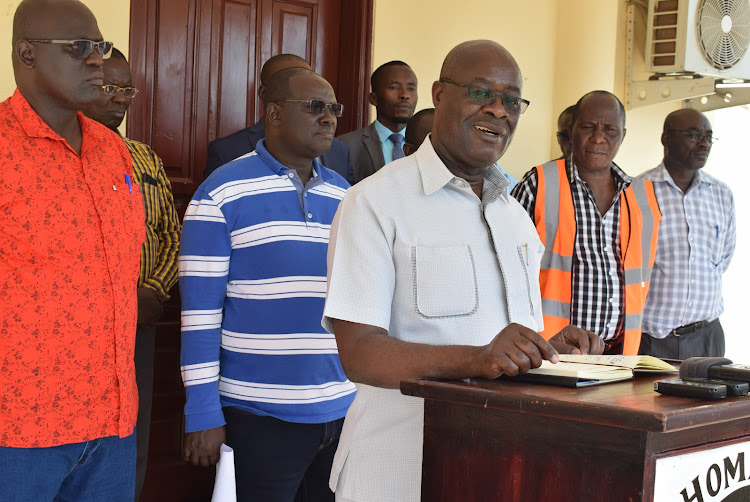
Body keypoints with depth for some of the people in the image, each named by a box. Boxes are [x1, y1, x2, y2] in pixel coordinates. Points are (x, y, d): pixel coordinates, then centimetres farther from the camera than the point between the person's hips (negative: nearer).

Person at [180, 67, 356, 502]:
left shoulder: (343, 195, 10)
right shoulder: (222, 193, -6)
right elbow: (200, 310, -8)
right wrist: (203, 414, -10)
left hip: (345, 411, 5)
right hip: (263, 416, -5)